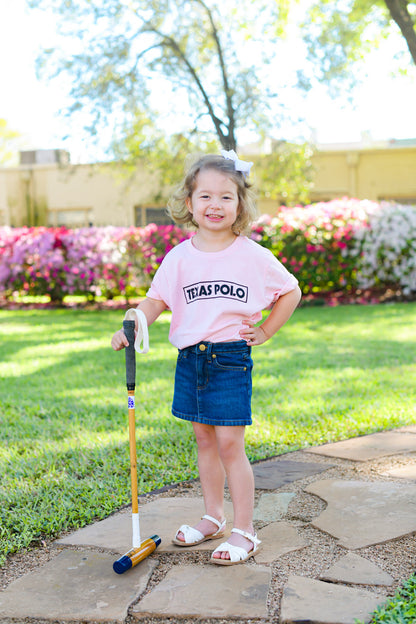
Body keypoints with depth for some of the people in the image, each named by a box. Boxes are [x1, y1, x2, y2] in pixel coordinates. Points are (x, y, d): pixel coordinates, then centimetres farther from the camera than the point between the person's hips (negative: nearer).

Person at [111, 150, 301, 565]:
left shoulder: (253, 256, -4)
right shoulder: (179, 257, 2)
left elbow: (291, 292, 7)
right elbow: (156, 300, 0)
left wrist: (264, 331, 1)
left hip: (231, 358, -4)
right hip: (190, 358, 4)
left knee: (230, 444, -4)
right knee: (204, 440, 14)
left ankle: (244, 532, 7)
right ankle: (212, 518, 29)